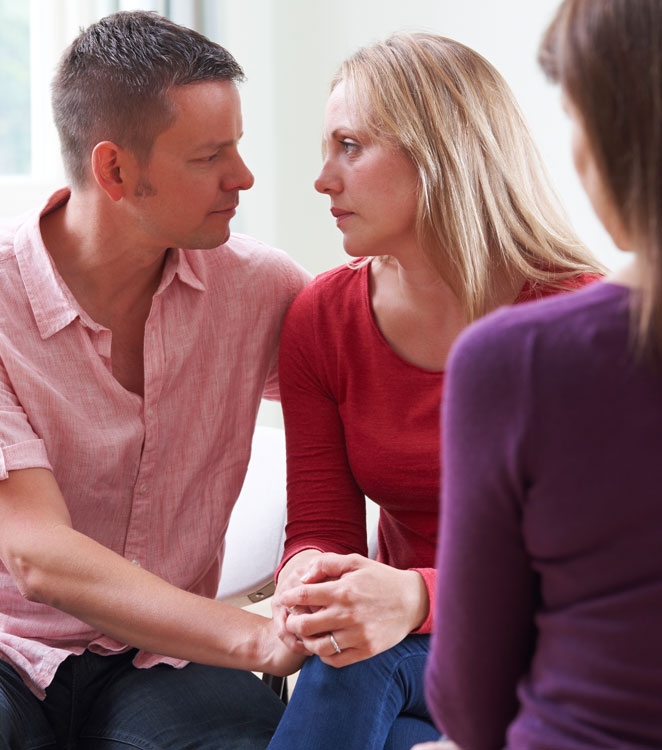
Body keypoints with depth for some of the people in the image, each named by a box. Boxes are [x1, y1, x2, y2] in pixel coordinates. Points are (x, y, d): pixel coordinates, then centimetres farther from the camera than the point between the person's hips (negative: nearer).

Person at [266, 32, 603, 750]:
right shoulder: (322, 316, 0)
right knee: (342, 668, -29)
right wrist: (308, 575, -25)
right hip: (410, 644, 4)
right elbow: (321, 524, 0)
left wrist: (417, 597, -31)